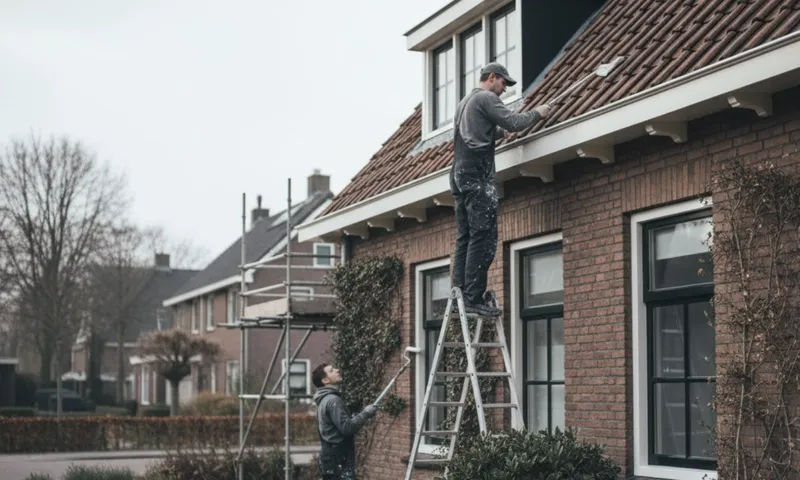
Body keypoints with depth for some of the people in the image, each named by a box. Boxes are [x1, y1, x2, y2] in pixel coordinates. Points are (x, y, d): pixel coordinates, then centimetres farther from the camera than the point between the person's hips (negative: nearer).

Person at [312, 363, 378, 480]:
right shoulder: (333, 400, -14)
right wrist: (365, 414, -13)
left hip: (332, 460, 10)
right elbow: (347, 427, -22)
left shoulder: (325, 400, 18)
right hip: (339, 461, -10)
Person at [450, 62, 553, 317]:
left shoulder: (465, 102, 27)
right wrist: (537, 113, 5)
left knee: (465, 238, 6)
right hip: (478, 174, -10)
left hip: (460, 174, 10)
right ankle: (474, 298, -18)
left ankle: (459, 295, 1)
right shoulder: (486, 98, -2)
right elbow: (513, 122, -10)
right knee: (483, 238, -13)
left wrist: (502, 131, 28)